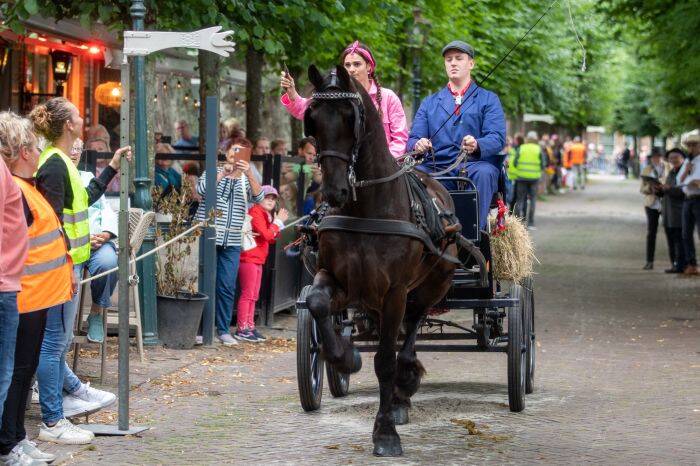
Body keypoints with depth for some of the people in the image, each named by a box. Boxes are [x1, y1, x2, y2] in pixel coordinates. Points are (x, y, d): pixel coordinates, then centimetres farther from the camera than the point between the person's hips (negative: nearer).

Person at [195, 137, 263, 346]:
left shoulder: (246, 180, 13)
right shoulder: (213, 173, 8)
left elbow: (258, 197, -7)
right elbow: (201, 189, -12)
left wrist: (249, 174, -21)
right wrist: (223, 172, -19)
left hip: (231, 243, 2)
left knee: (227, 287, 0)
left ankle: (223, 330, 8)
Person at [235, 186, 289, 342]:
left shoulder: (266, 214, 18)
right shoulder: (256, 212, -12)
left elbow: (271, 239, 16)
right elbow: (266, 235, -20)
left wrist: (279, 223, 6)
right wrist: (277, 221, -12)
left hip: (258, 259, 10)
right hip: (249, 258, -10)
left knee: (254, 296, 11)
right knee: (247, 294, -9)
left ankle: (250, 327, 15)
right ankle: (242, 329, -9)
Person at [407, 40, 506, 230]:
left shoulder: (488, 100, 15)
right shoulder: (429, 103, 25)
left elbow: (497, 137, -1)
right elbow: (414, 138, 12)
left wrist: (476, 146, -25)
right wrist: (418, 145, -15)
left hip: (474, 165, -2)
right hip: (436, 167, 2)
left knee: (483, 173, -37)